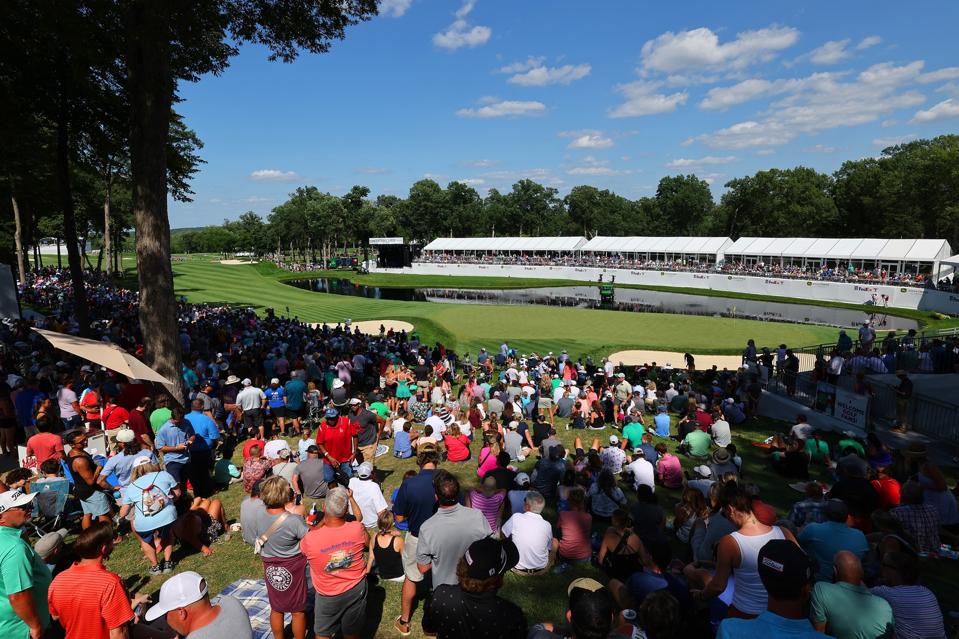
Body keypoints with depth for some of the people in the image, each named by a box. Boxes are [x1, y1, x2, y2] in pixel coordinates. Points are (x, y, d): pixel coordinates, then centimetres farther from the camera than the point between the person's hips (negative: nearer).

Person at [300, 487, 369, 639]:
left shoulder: (310, 540, -31)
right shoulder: (358, 529, -27)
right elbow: (367, 542, 0)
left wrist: (324, 519, -5)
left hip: (328, 596, -1)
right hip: (356, 590, 1)